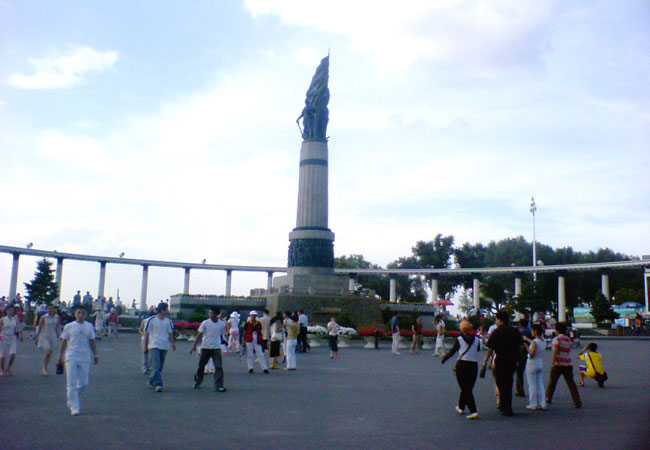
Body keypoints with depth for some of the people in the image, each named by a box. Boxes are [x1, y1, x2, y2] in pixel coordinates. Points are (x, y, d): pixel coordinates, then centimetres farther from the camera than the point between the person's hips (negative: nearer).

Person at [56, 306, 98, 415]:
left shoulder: (89, 326, 10)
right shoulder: (69, 327, 3)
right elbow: (63, 342, 6)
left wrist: (95, 355, 8)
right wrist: (59, 358, 4)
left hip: (85, 358, 3)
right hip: (71, 357, -3)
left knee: (84, 382, 5)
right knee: (72, 383, -5)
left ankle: (71, 401, 28)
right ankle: (74, 407, -1)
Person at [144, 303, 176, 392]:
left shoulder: (168, 320, 7)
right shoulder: (151, 320, -4)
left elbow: (170, 333, 13)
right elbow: (146, 334, 2)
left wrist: (173, 343, 3)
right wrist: (146, 346, 5)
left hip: (165, 346, 5)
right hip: (154, 345, -5)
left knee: (160, 366, 11)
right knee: (156, 366, -13)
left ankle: (152, 381, 28)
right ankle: (158, 384, -14)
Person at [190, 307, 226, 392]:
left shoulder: (222, 324, 0)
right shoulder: (205, 323, -5)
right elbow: (199, 334, -2)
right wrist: (194, 345, -4)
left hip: (217, 348, 0)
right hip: (205, 347, 0)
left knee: (219, 367, -9)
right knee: (201, 365, 12)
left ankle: (219, 386, -6)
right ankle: (197, 382, 33)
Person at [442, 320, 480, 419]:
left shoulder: (459, 339, -5)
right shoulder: (476, 340, 1)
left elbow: (452, 351, 1)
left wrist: (443, 359, 18)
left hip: (462, 365, -3)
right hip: (474, 366, 3)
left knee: (465, 389, -1)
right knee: (468, 388, 18)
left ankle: (474, 411, -13)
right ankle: (461, 407, 34)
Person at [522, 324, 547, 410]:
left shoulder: (534, 342, -18)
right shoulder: (542, 340, 5)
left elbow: (532, 354, -21)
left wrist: (527, 347, -7)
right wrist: (527, 339, 38)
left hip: (532, 364, -7)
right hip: (540, 364, 7)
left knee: (532, 385, 1)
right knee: (540, 384, 11)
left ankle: (533, 404, 4)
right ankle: (542, 404, 12)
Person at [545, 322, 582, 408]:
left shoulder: (557, 339, -7)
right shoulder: (568, 339, 10)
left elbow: (555, 352, -13)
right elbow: (569, 351, 16)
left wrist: (552, 363, -13)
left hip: (558, 364, -4)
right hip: (568, 364, 4)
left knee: (552, 381, 9)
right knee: (571, 382, 2)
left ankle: (548, 398, 19)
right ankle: (577, 401, -8)